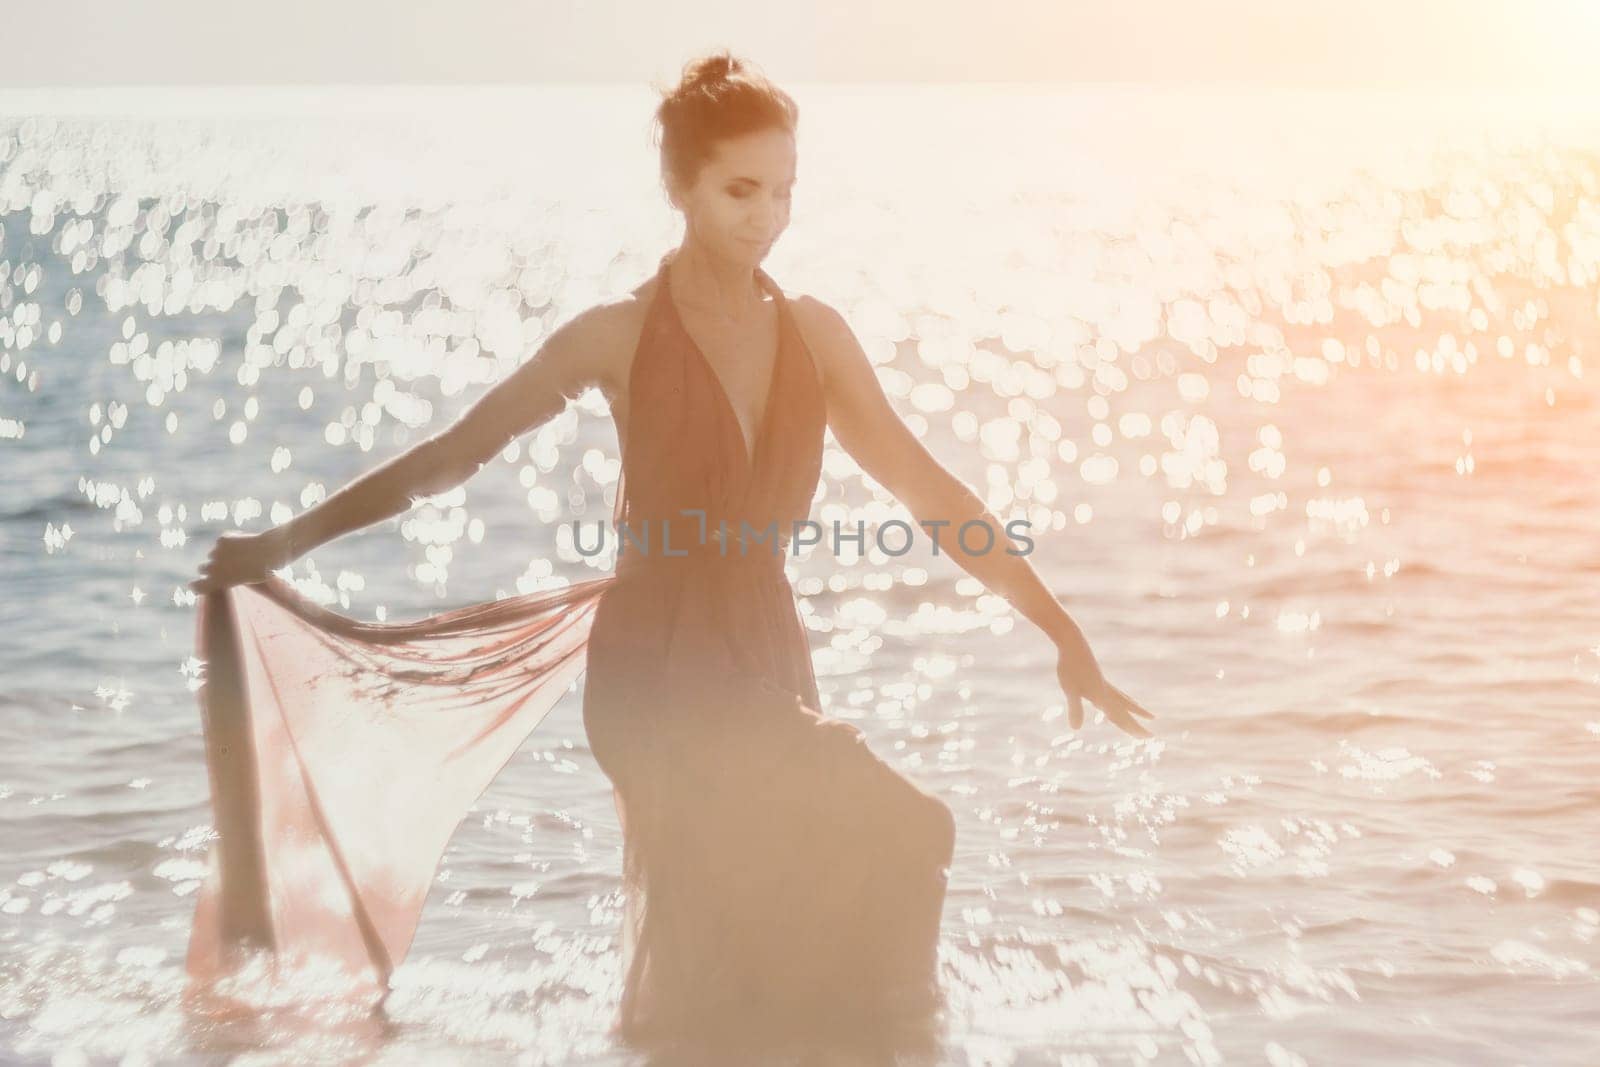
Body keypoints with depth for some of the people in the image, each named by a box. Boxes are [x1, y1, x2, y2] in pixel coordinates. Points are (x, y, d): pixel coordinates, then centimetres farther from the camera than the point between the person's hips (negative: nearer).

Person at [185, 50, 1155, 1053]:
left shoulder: (815, 334, 5)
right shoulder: (618, 338, -6)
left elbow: (932, 490, 5)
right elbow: (453, 453, -3)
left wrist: (1066, 634, 3)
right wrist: (285, 542, -7)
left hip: (765, 658, 5)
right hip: (661, 668, -5)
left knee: (744, 953, 11)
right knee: (896, 835, -20)